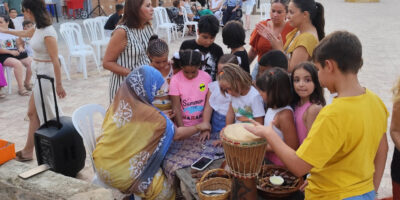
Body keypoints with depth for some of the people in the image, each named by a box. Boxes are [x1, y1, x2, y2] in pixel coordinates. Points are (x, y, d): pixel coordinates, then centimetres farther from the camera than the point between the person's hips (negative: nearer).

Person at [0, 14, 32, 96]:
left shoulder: (13, 31, 17)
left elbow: (20, 42, 17)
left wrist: (20, 47, -6)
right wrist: (10, 52, -17)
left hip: (16, 53, 4)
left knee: (31, 62, -21)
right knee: (17, 63, -35)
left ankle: (27, 83, 0)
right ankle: (21, 88, -28)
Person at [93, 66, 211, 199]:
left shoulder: (117, 102, -3)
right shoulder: (147, 113, -20)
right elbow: (176, 134, -7)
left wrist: (162, 118, 14)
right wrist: (199, 128, 8)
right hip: (119, 171, -7)